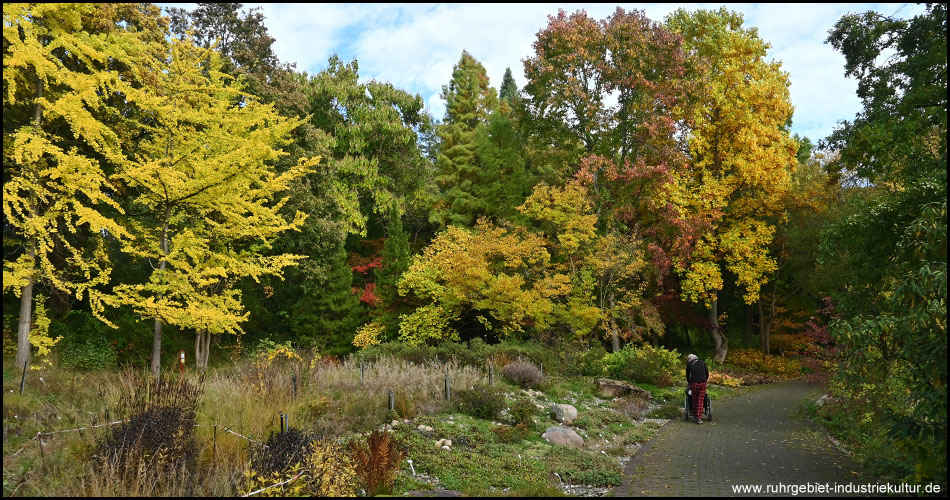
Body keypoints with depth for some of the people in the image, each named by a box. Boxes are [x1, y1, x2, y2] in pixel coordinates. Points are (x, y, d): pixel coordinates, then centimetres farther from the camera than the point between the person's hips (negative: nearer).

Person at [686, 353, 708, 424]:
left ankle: (695, 416, 24)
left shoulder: (689, 364, 8)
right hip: (703, 383, 1)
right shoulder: (702, 362, 14)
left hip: (694, 383, -1)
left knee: (695, 400, 15)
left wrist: (689, 383, 28)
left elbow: (688, 375, 12)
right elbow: (707, 374, 15)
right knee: (700, 401, 5)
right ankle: (699, 418, -1)